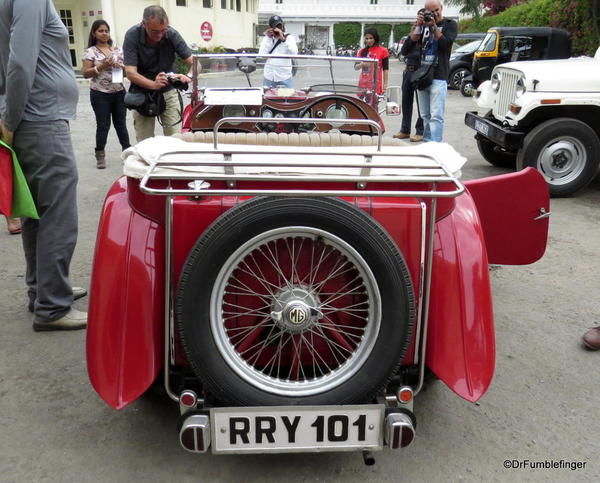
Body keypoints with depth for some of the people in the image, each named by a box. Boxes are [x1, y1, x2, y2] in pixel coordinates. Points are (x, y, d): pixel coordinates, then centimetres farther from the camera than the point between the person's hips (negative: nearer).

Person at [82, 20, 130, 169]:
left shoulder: (117, 50, 10)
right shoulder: (90, 52, -1)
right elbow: (86, 73, -5)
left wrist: (119, 65, -7)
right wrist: (101, 66, -17)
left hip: (119, 92, 3)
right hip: (100, 94, -3)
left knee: (121, 123, 9)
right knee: (103, 125, 0)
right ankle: (100, 156, 10)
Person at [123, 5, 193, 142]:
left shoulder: (172, 34, -14)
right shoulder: (132, 36, -17)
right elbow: (130, 73, -22)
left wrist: (188, 77, -35)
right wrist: (153, 84, -40)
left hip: (168, 91, 1)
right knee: (144, 142, 1)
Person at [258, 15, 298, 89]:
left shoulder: (289, 37, 2)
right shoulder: (266, 39, 10)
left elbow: (294, 53, -15)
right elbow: (261, 55, -4)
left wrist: (283, 39, -19)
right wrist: (268, 38, -6)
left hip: (285, 78, -2)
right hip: (269, 77, 2)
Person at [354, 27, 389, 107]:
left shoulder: (383, 51, 1)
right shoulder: (362, 51, 11)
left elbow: (385, 69, 1)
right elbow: (355, 67, 9)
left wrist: (385, 85, -5)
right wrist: (361, 64, -14)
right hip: (363, 84, 4)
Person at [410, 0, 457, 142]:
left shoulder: (450, 24, 5)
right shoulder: (424, 24, 17)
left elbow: (445, 43, -8)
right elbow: (413, 39, 4)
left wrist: (434, 26, -13)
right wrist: (418, 23, -10)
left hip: (438, 77, -5)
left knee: (436, 116, -12)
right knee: (425, 115, 9)